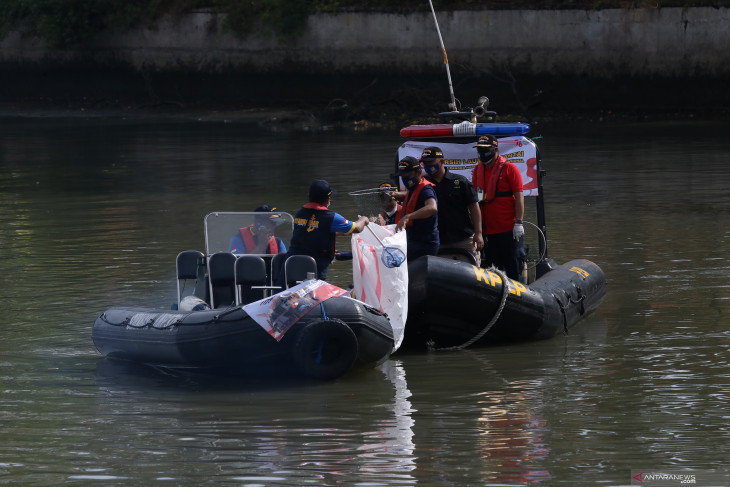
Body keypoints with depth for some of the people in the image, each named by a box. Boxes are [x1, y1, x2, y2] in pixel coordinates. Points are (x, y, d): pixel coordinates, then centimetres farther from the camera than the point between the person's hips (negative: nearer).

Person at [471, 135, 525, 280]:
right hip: (488, 229, 6)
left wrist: (518, 222, -15)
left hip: (508, 230, -6)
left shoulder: (509, 168, -5)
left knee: (512, 267, -3)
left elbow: (519, 197, -8)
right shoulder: (478, 170, 12)